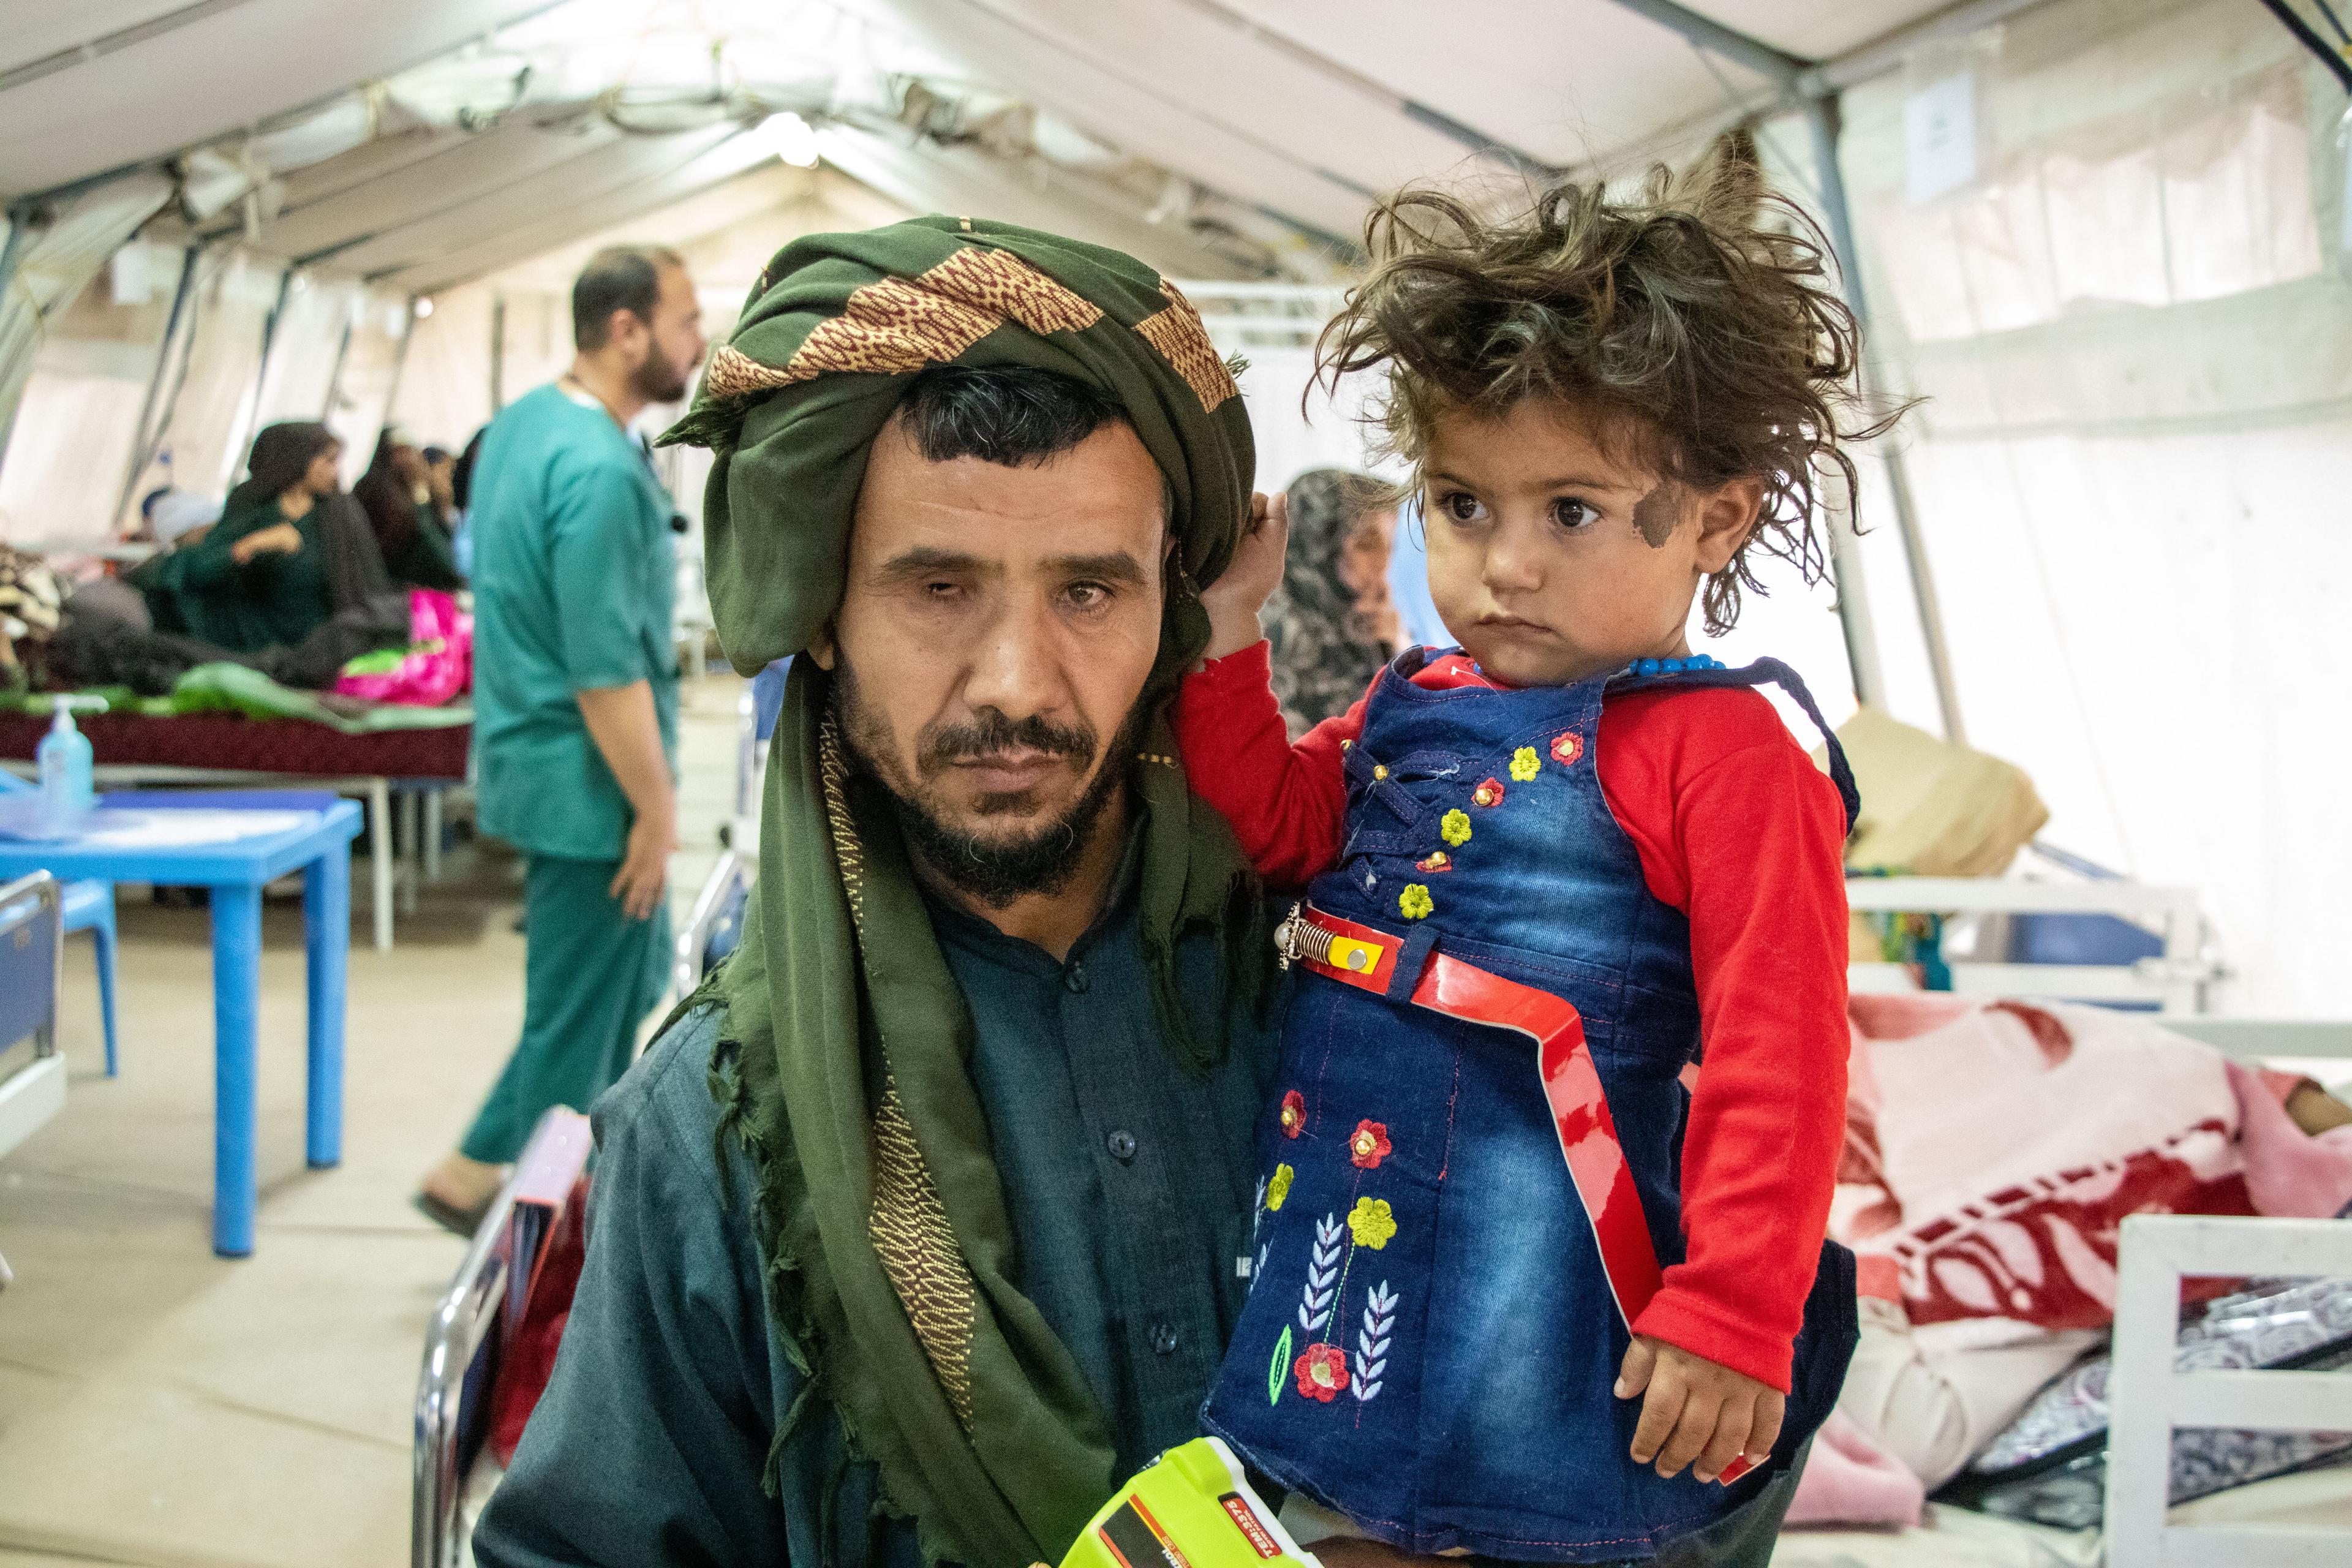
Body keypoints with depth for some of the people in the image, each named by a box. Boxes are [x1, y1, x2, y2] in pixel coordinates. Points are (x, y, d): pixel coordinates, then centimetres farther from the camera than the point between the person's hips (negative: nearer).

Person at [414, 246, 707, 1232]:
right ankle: (481, 1178, 14)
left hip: (541, 765, 10)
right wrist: (657, 808, -18)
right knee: (579, 1013, 2)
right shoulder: (600, 469, -24)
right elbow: (606, 670, -25)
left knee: (636, 976, 21)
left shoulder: (521, 425, 8)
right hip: (588, 784, -10)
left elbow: (487, 568, 19)